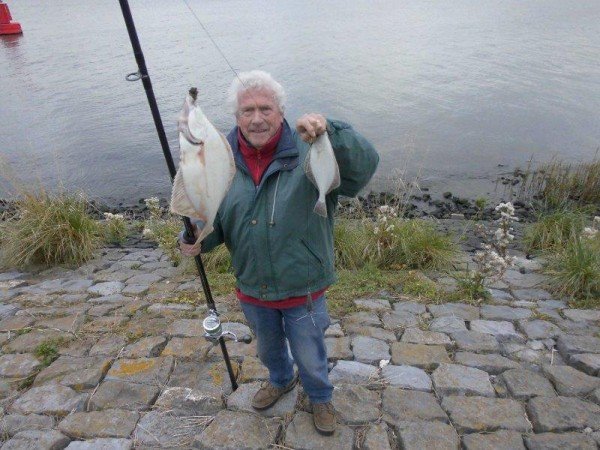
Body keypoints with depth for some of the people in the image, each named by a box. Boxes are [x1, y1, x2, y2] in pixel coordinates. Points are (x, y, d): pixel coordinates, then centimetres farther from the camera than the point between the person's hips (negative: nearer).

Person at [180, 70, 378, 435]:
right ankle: (281, 380, 65)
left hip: (303, 288, -3)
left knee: (310, 356, 21)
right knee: (268, 347, 31)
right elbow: (214, 219, 4)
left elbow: (365, 165, -33)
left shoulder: (307, 152, -20)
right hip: (252, 288, 4)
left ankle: (321, 398, 55)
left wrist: (330, 131, -49)